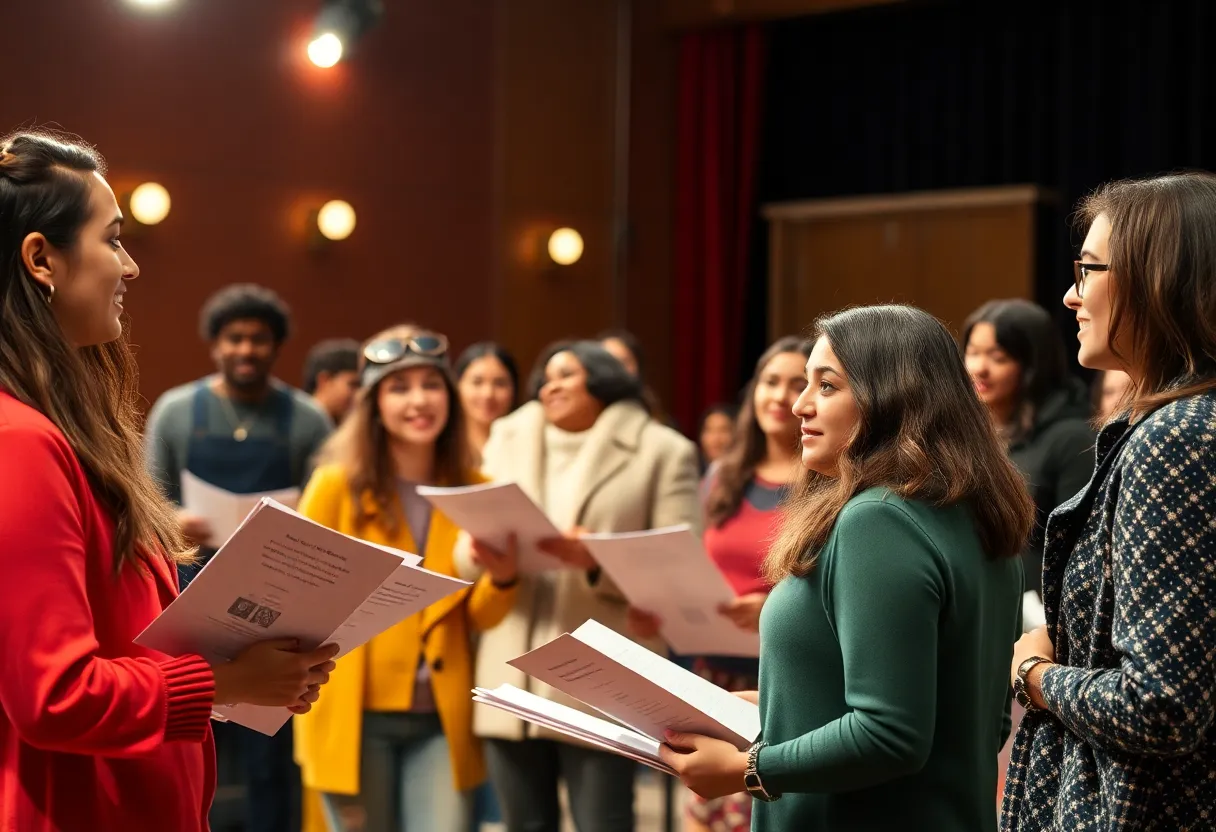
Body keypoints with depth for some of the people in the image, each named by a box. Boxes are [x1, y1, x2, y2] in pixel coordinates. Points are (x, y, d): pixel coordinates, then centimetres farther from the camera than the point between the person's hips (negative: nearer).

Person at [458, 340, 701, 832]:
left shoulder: (661, 451, 5)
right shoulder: (508, 441, 19)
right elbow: (465, 552, 14)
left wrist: (600, 562, -21)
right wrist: (484, 552, -11)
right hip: (511, 682, 4)